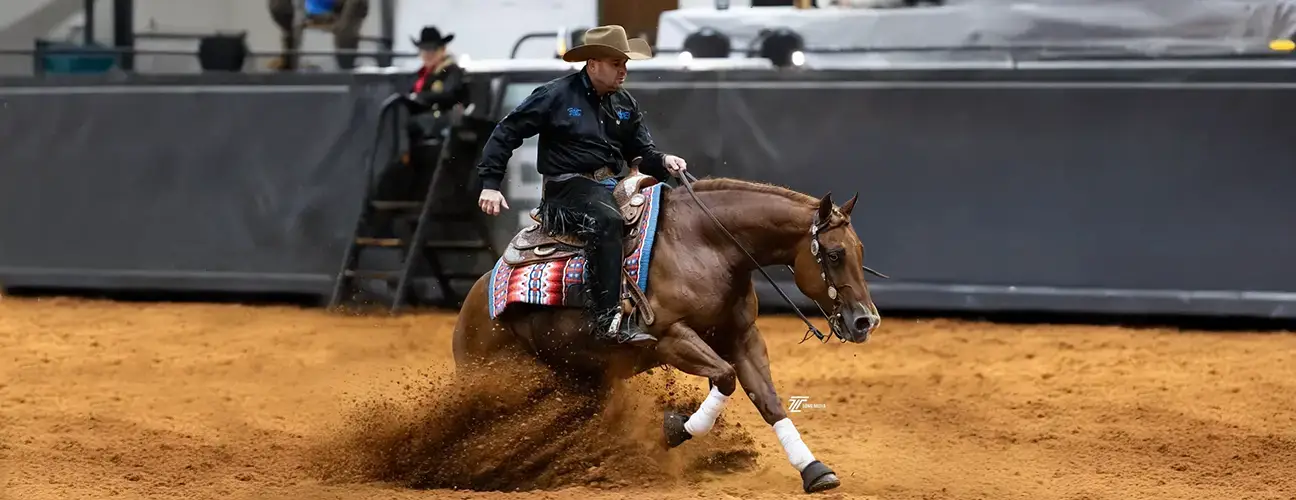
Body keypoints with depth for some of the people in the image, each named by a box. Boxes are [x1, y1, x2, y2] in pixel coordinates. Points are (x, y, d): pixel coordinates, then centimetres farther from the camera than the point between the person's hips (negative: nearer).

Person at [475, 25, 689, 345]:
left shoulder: (625, 105, 14)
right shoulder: (556, 96, -5)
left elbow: (642, 152, 18)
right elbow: (506, 134, -2)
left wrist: (662, 162, -6)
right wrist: (490, 184, -8)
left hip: (611, 187, 8)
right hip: (566, 187, -8)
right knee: (607, 220, -36)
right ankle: (608, 318, -40)